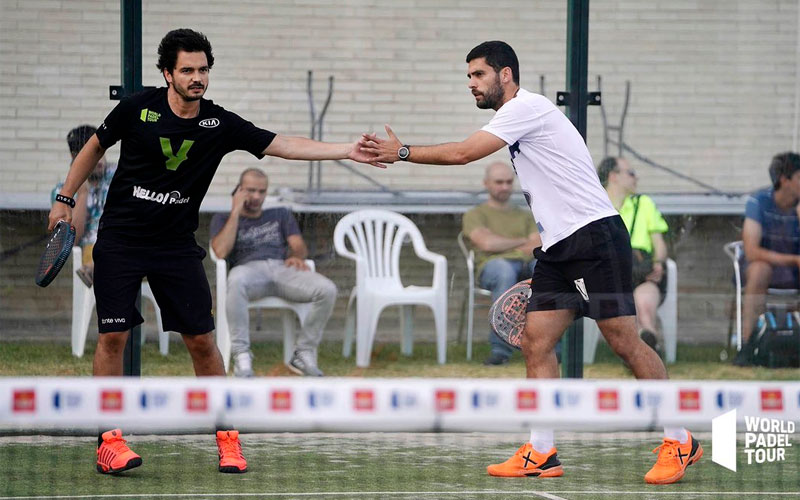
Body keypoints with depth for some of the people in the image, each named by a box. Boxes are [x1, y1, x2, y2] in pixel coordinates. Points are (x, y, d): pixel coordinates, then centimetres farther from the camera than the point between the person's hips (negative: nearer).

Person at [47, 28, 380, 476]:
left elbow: (283, 145, -10)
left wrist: (348, 151, -19)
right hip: (120, 241, -2)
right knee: (113, 335, -8)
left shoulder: (220, 124, -6)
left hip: (177, 246, 2)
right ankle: (108, 440, 1)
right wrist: (65, 199, 10)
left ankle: (227, 437, 9)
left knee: (201, 339, -2)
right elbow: (96, 147, 8)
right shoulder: (138, 108, -9)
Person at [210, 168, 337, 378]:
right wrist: (236, 211, 6)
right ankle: (241, 355, -38)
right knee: (236, 281, -44)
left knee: (327, 290, -29)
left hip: (283, 267, 3)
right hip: (249, 268, -3)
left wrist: (297, 256, -9)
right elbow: (221, 251, 2)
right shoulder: (223, 219, 23)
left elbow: (299, 246, 16)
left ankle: (304, 353, -19)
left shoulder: (281, 215, 31)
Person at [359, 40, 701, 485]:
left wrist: (402, 152, -5)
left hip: (595, 235, -10)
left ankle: (679, 442, -2)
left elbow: (463, 153, -16)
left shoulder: (527, 107, -9)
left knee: (624, 341, -9)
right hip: (558, 248, 10)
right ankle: (540, 454, 1)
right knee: (536, 343, 1)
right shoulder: (518, 119, 21)